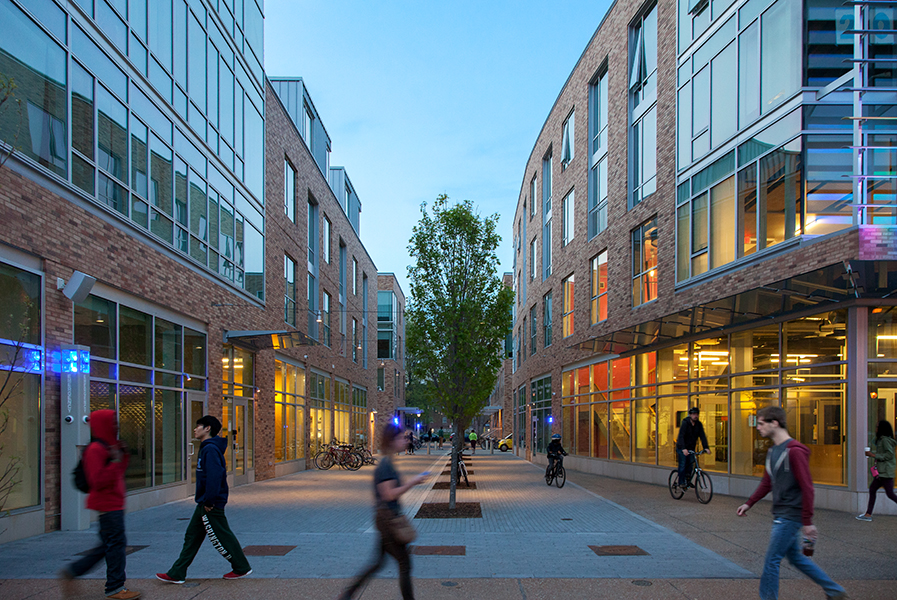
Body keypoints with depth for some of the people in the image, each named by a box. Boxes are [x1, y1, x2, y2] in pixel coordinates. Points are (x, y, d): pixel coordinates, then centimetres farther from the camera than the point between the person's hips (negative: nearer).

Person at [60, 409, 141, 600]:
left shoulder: (109, 446, 15)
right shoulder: (95, 449, -17)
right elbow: (98, 481, -23)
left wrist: (123, 456, 9)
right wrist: (116, 461, -24)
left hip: (113, 504, 10)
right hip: (107, 504, -10)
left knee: (109, 545, 16)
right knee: (116, 543, -2)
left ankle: (71, 572, 22)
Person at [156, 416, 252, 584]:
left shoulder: (211, 449, -19)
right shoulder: (206, 448, 13)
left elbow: (214, 476, -28)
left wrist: (209, 502, -24)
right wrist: (203, 500, 18)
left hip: (212, 506, -10)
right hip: (205, 503, 10)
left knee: (221, 537, 0)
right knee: (192, 536, 12)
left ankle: (242, 568, 13)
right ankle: (176, 574, 17)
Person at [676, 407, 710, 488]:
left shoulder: (699, 424, -2)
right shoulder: (685, 423, -19)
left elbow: (702, 436, -6)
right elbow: (681, 436, -28)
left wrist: (706, 447, -21)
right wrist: (683, 449, -41)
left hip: (691, 448, 5)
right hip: (682, 448, -5)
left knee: (690, 465, 0)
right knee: (683, 465, -9)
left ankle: (687, 481, 14)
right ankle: (681, 482, 0)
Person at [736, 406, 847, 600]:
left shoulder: (795, 451, -19)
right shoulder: (773, 450, 10)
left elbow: (807, 487, -20)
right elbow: (767, 482, 19)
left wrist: (807, 522, -20)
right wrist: (749, 503, 13)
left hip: (791, 516, -9)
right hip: (781, 515, 9)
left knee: (772, 561, -4)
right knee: (794, 556, 19)